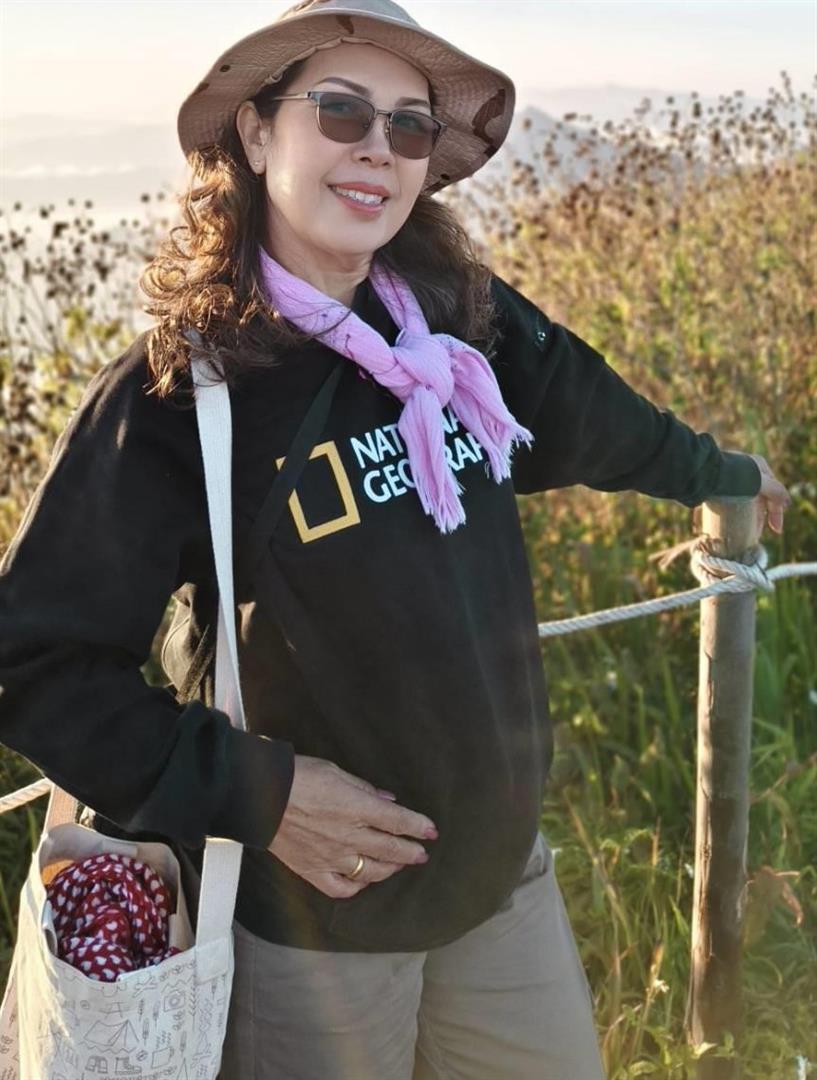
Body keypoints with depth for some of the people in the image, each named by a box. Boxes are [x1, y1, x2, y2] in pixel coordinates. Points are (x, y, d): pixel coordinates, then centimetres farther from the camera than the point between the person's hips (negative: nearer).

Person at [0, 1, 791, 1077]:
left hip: (504, 868, 5)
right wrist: (248, 792, -20)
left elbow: (599, 422, 16)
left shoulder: (462, 320, -4)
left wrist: (722, 471, 33)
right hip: (311, 912, -5)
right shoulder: (172, 395, -18)